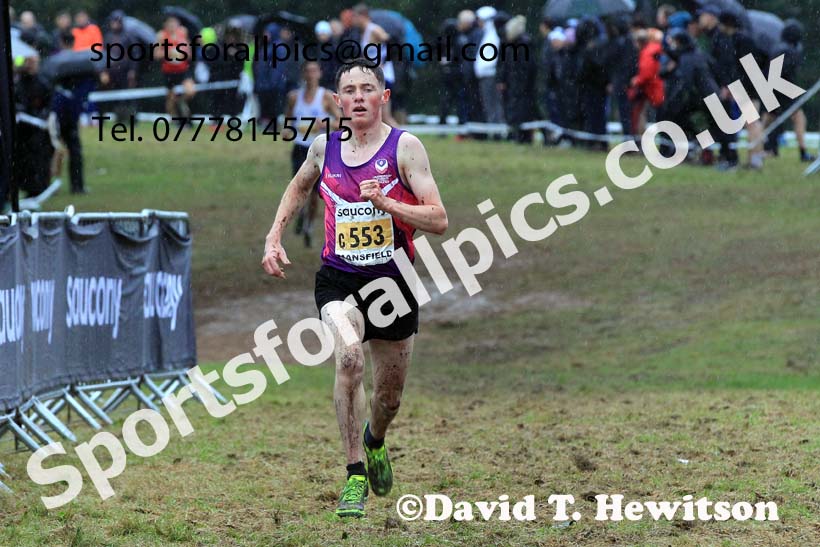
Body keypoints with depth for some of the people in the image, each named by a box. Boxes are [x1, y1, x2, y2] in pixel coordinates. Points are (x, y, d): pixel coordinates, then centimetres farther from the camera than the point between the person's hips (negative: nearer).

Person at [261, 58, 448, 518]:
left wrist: (386, 203, -26)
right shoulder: (324, 148, 3)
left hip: (393, 281, 0)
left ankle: (375, 439, 49)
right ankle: (355, 475, -21)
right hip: (339, 279, 1)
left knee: (390, 396, 11)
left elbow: (439, 220, -13)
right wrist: (274, 237, 16)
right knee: (349, 356, -29)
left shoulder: (405, 147, -7)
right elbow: (299, 188, 26)